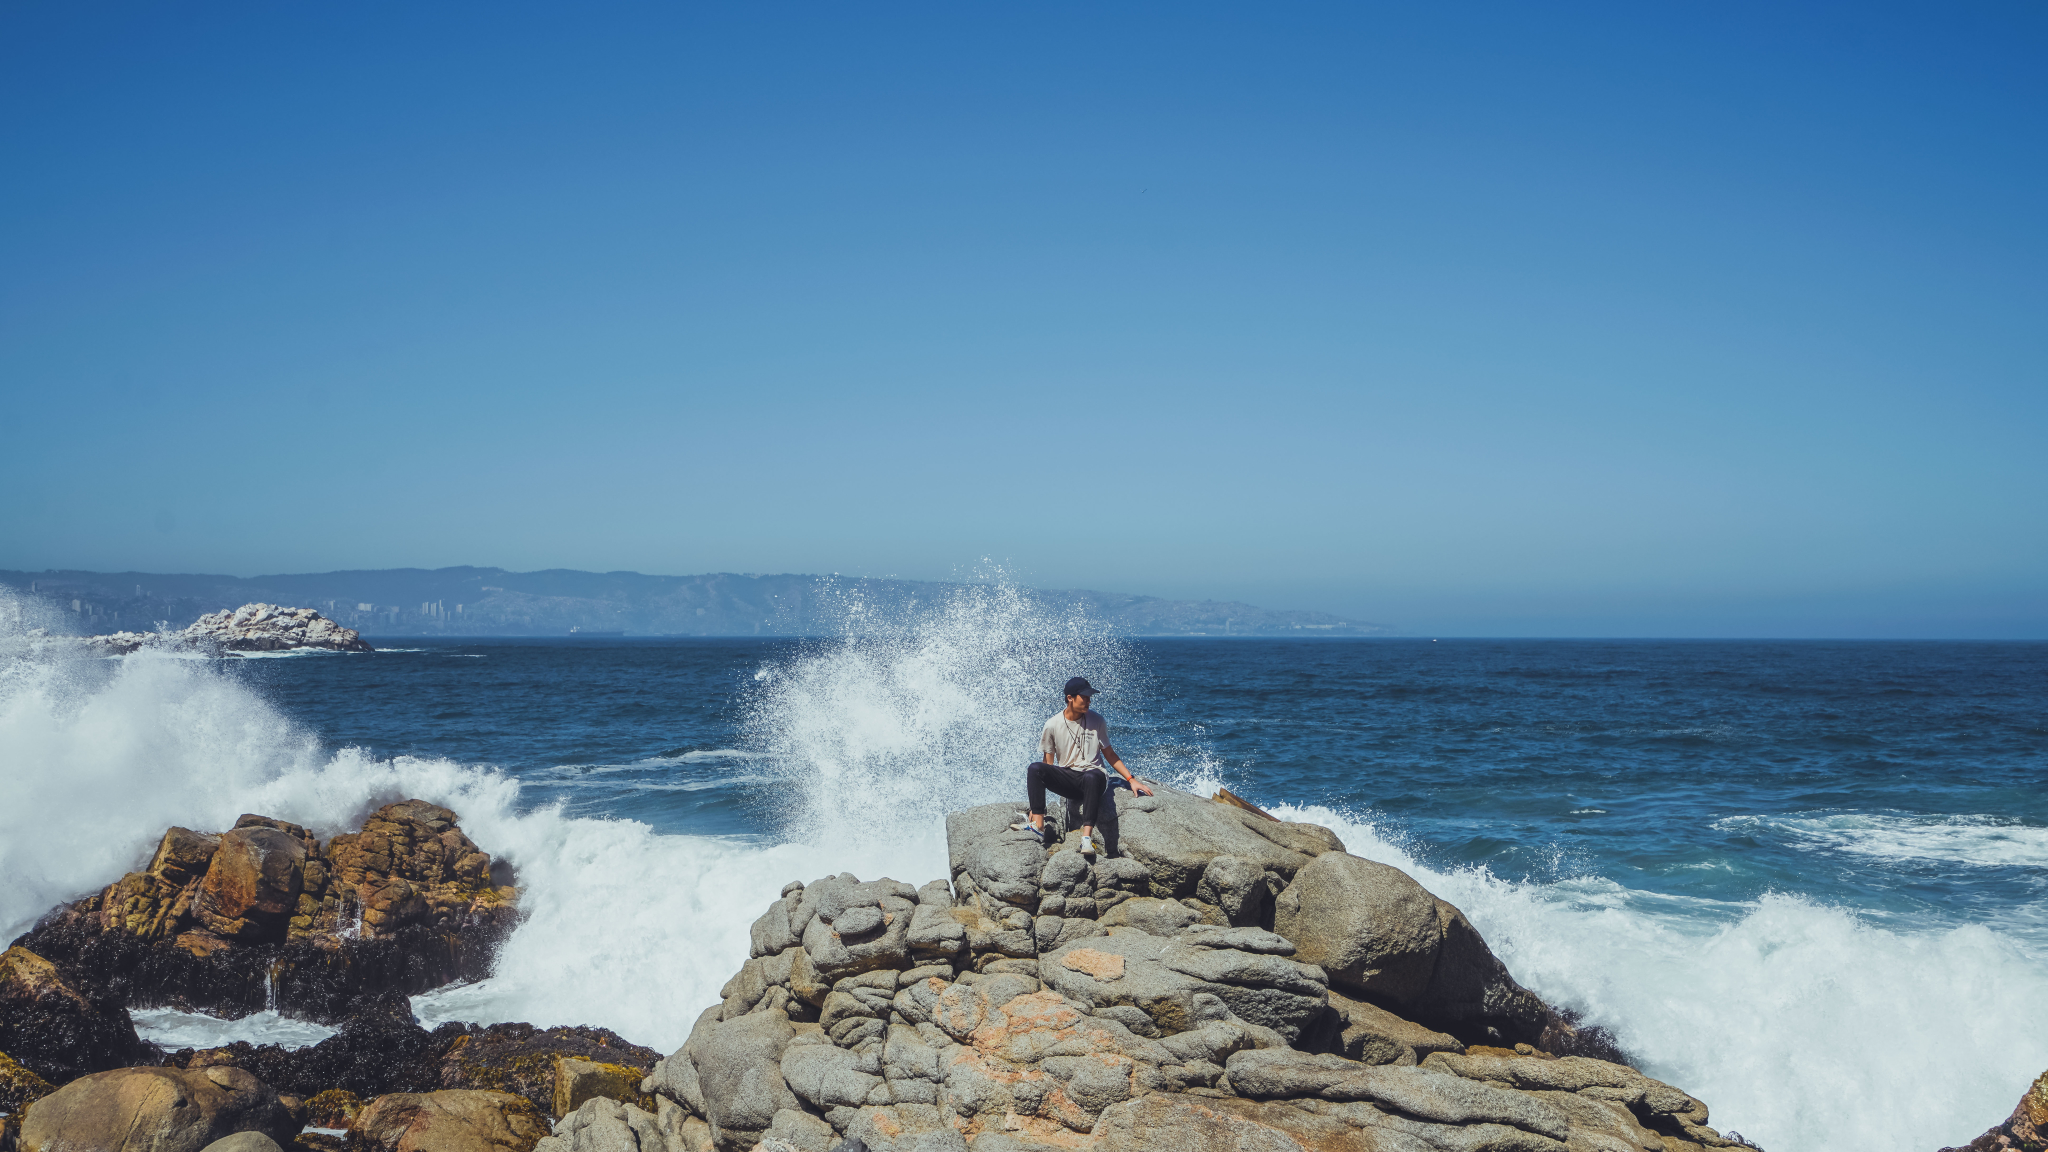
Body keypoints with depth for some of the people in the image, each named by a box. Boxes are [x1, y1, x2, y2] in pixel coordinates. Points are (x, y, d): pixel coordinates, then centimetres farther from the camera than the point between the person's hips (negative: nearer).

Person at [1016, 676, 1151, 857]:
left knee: (1092, 777, -40)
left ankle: (1087, 837, -47)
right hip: (1065, 777, 2)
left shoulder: (1096, 720, 2)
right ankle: (1038, 824, -31)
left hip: (1091, 774, -2)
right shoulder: (1053, 725, 1)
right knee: (1034, 769, -26)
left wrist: (1131, 780, 1)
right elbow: (1048, 763, 4)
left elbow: (1109, 754, 10)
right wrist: (1037, 804, 0)